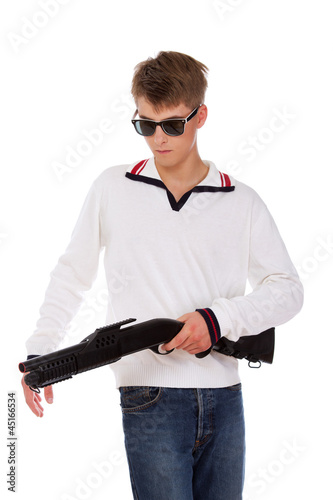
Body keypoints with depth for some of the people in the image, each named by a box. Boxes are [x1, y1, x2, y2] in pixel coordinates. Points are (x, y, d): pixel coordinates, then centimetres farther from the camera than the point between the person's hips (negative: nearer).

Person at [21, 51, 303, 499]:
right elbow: (73, 274, 12)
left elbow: (288, 289, 2)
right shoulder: (112, 189, 5)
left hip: (224, 400, 2)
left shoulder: (241, 203, 5)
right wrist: (40, 350, 2)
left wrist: (219, 318, -13)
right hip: (151, 401, -2)